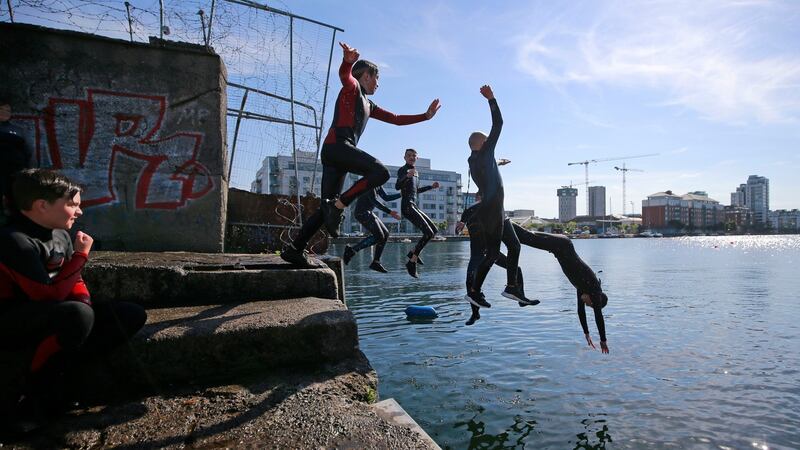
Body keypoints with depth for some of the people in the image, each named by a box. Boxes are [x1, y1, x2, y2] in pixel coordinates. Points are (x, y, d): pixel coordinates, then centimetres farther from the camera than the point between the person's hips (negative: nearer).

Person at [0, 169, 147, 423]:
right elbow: (49, 295, -26)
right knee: (78, 314, -39)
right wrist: (81, 254, -19)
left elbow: (75, 282, 11)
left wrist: (85, 305, -9)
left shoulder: (60, 235, 3)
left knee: (132, 315, -6)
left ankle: (57, 372, -9)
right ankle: (39, 385, -13)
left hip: (52, 316, 8)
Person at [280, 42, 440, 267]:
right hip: (337, 145, -9)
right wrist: (348, 60, -39)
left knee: (327, 207, 4)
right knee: (380, 172, -23)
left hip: (333, 154, 9)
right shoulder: (352, 87, 9)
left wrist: (425, 116, 33)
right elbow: (344, 75, -16)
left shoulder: (368, 105, 33)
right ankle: (339, 204, -24)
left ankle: (294, 249, 5)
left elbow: (397, 119, 35)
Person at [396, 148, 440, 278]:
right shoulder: (402, 170, -5)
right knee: (428, 233, -18)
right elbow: (397, 186, -24)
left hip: (414, 206, 9)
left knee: (434, 230, 11)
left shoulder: (416, 172, 21)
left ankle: (413, 252, 15)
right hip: (407, 206, -9)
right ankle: (412, 262, -13)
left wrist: (431, 186, 33)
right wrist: (407, 176, -42)